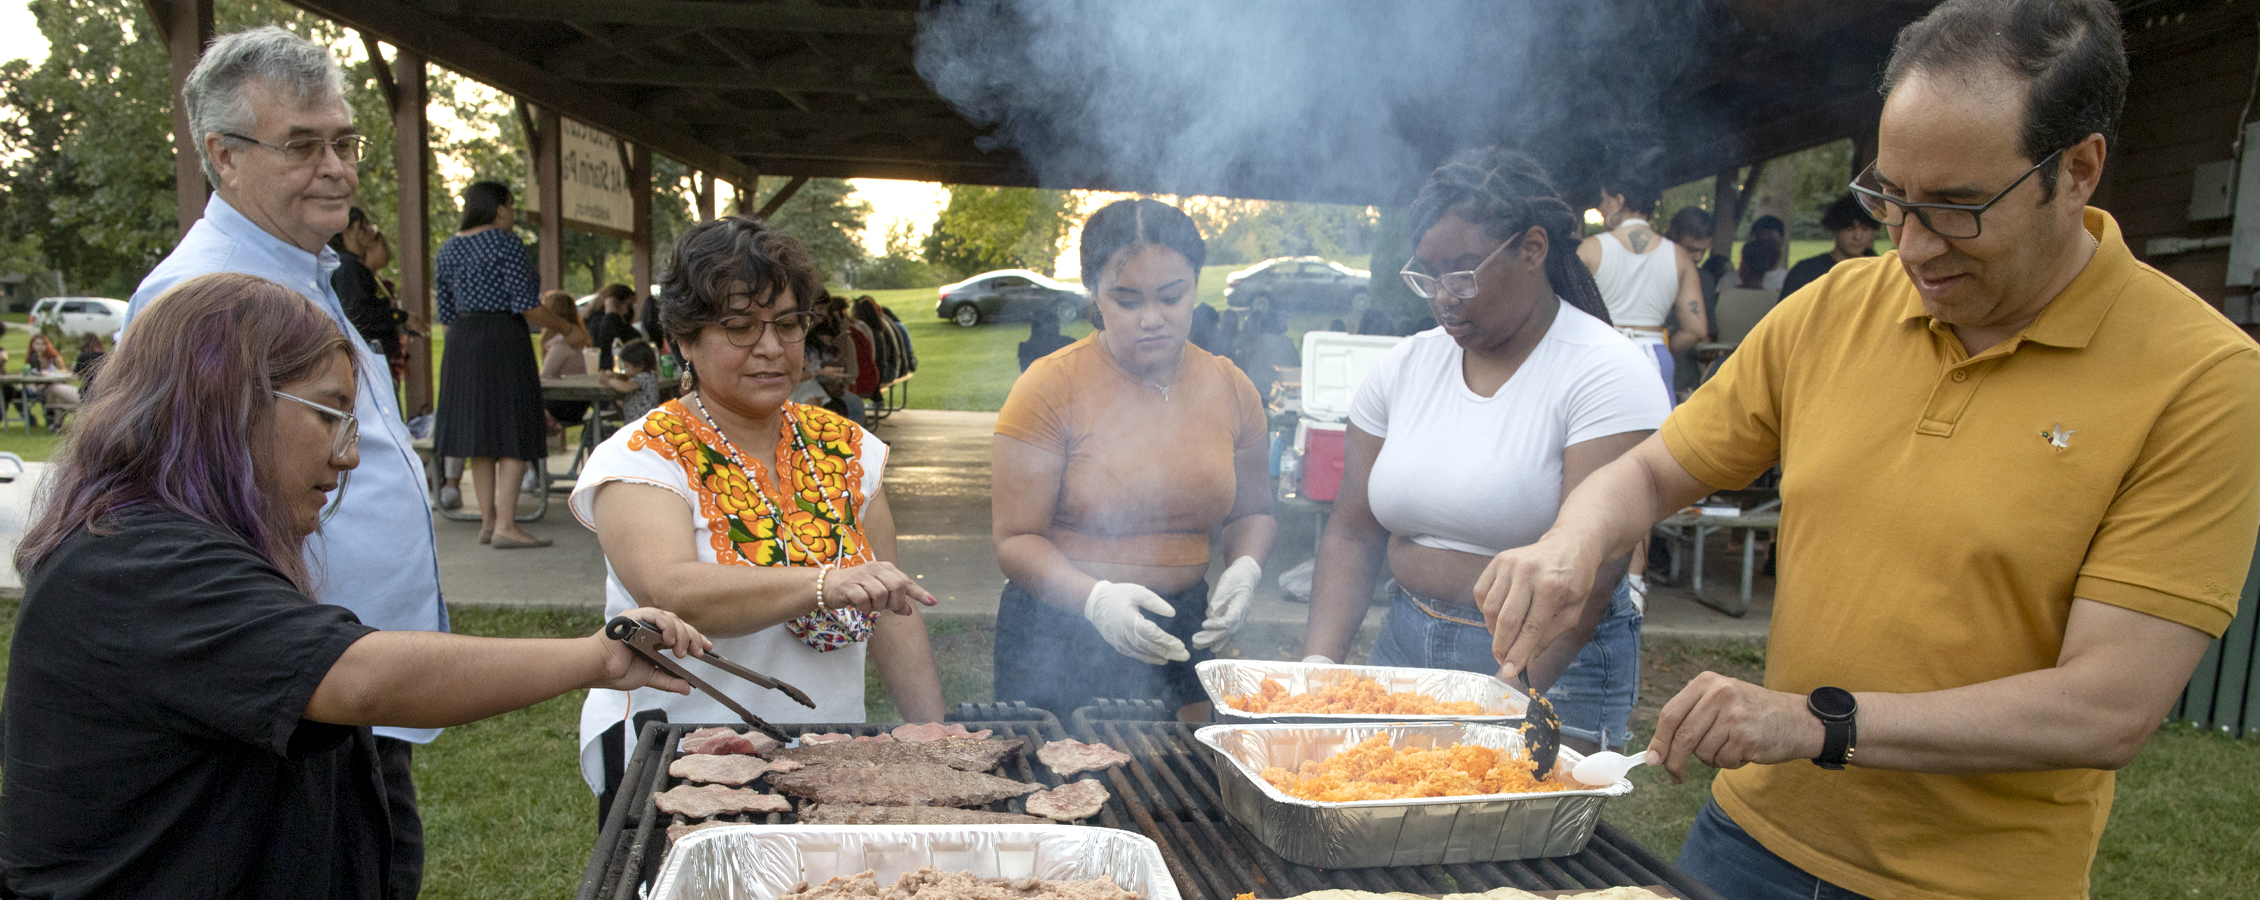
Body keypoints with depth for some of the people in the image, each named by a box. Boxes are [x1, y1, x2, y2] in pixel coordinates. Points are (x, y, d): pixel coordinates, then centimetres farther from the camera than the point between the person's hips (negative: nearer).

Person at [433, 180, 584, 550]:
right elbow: (526, 306, -14)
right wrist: (568, 329, -3)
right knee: (515, 434, -5)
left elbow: (446, 314, 14)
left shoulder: (448, 249, 13)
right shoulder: (506, 243, -9)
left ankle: (487, 520, 14)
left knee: (480, 436, 11)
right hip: (503, 340, -8)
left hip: (461, 344, 8)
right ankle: (505, 525, -10)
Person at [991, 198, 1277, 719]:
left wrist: (1244, 568, -7)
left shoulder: (1231, 391, 2)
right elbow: (1015, 539, -13)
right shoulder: (1051, 388, -12)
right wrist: (1096, 598, -28)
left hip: (1182, 635, 4)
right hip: (1059, 640, -3)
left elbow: (1253, 513, 14)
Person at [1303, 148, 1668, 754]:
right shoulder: (1405, 365, 5)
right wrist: (1318, 665, -8)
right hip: (1405, 646, 5)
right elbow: (1353, 533, 5)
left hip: (1550, 671, -4)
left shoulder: (1608, 374, -13)